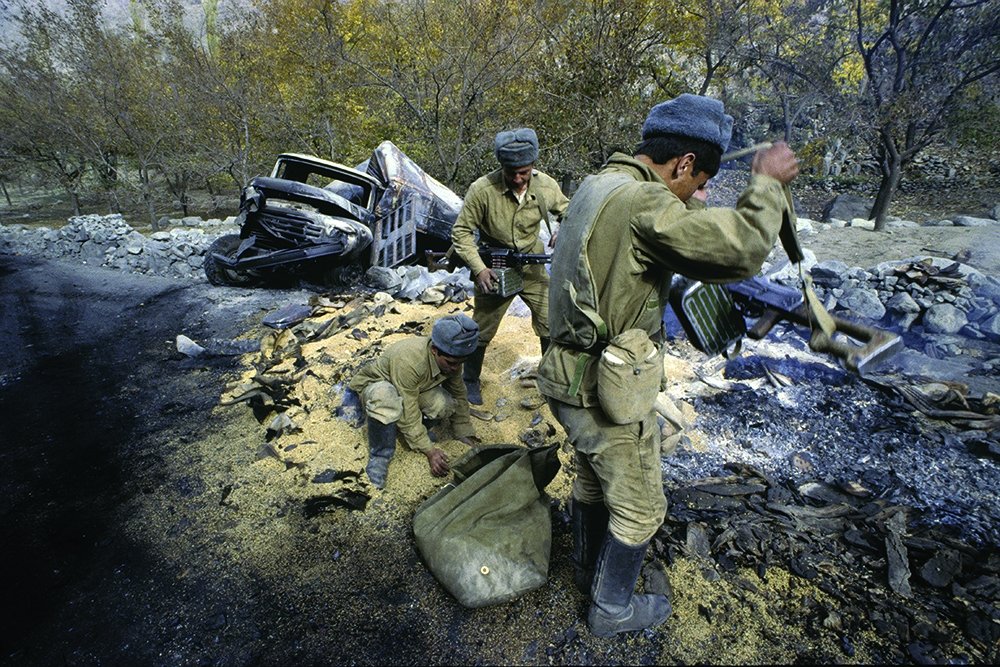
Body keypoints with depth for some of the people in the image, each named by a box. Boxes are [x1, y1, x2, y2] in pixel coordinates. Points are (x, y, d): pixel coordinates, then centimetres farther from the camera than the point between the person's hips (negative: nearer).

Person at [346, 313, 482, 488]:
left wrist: (465, 433, -4)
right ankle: (380, 455, -22)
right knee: (385, 396, -43)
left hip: (415, 388, 6)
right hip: (376, 384, -6)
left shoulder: (451, 357, -20)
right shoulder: (408, 361, -40)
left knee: (446, 404, -24)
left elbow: (459, 395, -4)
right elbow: (408, 413, -36)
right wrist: (429, 451, -32)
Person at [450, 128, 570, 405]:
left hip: (533, 267, 3)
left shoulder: (546, 185, -12)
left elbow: (566, 211, 7)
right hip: (494, 269, -3)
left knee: (551, 325, 7)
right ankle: (471, 380, 33)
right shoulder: (482, 190, -23)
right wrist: (479, 269, -24)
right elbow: (461, 231, -15)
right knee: (482, 330, 10)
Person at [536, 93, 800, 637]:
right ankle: (612, 609, 37)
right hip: (609, 391, -9)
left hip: (570, 378, 9)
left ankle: (589, 569, 53)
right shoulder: (643, 202, -24)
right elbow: (742, 249, -26)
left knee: (592, 480, 29)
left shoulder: (595, 186, 6)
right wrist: (767, 183, -10)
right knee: (639, 508, 15)